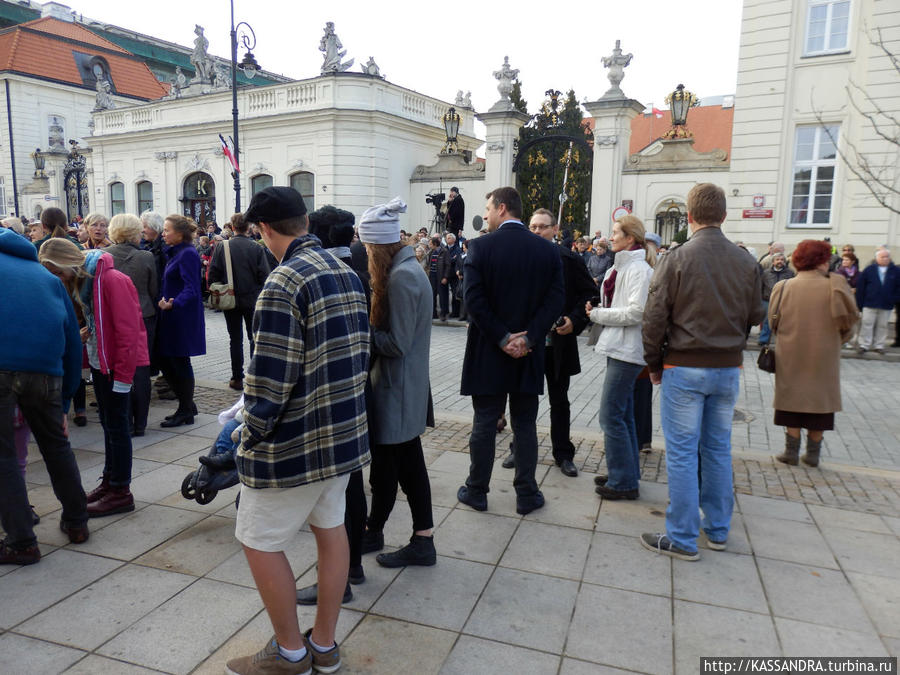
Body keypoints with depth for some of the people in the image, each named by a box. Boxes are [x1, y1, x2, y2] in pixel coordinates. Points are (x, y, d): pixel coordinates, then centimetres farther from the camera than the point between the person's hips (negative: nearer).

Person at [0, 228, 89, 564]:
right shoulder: (48, 278, 23)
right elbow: (73, 340, 19)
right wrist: (65, 397, 23)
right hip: (45, 370, 3)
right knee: (56, 444, 20)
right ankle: (76, 522, 32)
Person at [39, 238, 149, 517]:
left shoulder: (111, 280, -20)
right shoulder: (80, 281, 8)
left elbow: (127, 330, -21)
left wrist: (122, 375, -19)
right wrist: (84, 335, -2)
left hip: (117, 362, -9)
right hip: (98, 361, 9)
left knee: (116, 424, -2)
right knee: (108, 422, 17)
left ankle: (120, 492, 9)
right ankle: (110, 480, 29)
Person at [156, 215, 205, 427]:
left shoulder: (188, 254, -14)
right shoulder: (173, 253, 15)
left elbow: (191, 289, -22)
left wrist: (173, 303, -34)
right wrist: (164, 301, 6)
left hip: (183, 320, -9)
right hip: (170, 318, 9)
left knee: (180, 363, -1)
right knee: (165, 362, 12)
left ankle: (186, 412, 12)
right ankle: (187, 405, 25)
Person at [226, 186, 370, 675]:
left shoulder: (283, 283, -19)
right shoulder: (347, 273, 7)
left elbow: (270, 376, -22)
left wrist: (251, 432, -8)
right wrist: (337, 406, 17)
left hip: (296, 441, -8)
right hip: (346, 429, 9)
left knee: (259, 542, 9)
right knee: (330, 528, 18)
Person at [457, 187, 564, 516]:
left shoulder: (480, 246, -8)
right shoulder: (548, 250, 1)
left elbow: (474, 299, -15)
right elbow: (555, 299, -6)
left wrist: (502, 338, -12)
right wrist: (528, 338, -9)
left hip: (488, 353, -2)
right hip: (530, 353, 2)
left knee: (484, 424, 9)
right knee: (525, 425, 12)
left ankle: (477, 491, 22)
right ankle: (527, 494, 20)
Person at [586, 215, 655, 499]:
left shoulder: (638, 268, -12)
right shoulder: (620, 267, 16)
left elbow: (637, 312, -20)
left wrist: (598, 314, -12)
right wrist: (598, 309, 3)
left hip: (627, 350, -10)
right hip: (618, 348, 10)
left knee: (611, 416, -8)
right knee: (622, 415, 15)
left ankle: (624, 482, 2)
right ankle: (628, 474, 25)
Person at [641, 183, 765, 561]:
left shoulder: (676, 259, -12)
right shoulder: (747, 263, 1)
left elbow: (654, 318, -11)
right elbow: (754, 317, 7)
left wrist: (654, 365, 1)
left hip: (684, 369, -4)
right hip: (729, 369, 5)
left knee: (682, 453, 3)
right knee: (718, 449, 16)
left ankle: (682, 539, 11)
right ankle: (718, 530, 28)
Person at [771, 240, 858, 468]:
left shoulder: (783, 287, -6)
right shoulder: (835, 285, -10)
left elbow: (773, 322, 1)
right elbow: (847, 321, -5)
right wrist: (836, 339, 14)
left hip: (790, 356, 1)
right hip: (824, 356, 0)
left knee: (792, 400, 11)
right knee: (820, 401, 12)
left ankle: (792, 451, 14)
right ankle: (813, 453, 20)